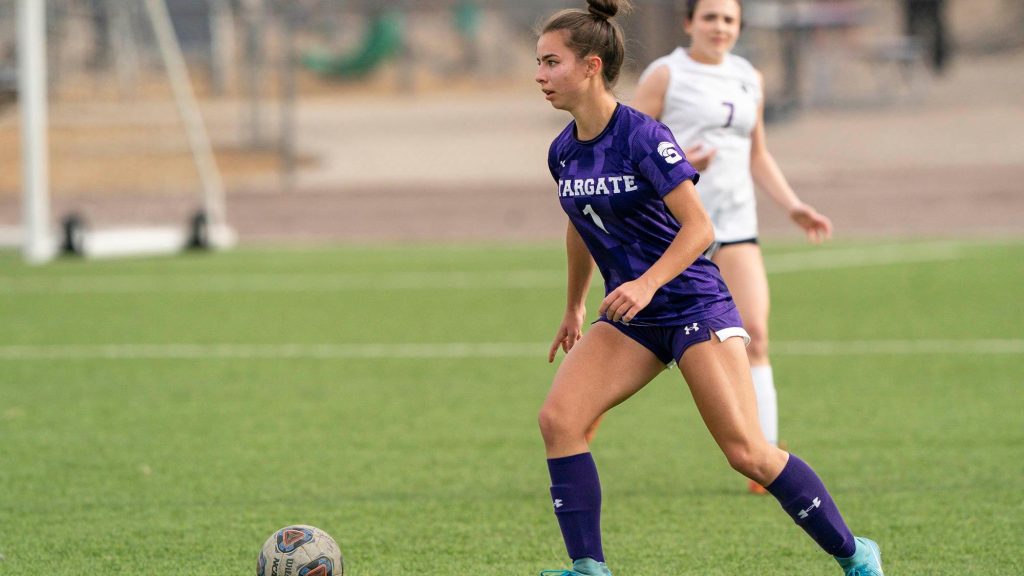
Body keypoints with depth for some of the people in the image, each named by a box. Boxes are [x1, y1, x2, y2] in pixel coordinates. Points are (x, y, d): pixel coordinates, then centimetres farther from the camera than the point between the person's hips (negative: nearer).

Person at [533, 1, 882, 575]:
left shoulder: (642, 136, -17)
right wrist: (575, 307, 32)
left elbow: (699, 228, -20)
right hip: (630, 319, 7)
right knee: (558, 418, -14)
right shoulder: (563, 152, 4)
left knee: (748, 452, -10)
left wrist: (647, 283, -33)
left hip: (694, 304, -7)